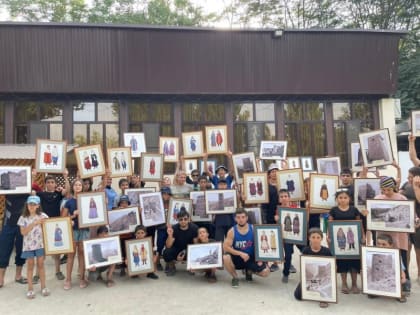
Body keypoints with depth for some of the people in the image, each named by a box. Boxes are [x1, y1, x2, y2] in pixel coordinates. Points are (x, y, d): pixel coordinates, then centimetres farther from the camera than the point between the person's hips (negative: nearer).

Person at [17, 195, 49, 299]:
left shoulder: (42, 216, -1)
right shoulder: (23, 218, 0)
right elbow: (23, 232, -9)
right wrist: (34, 223, -17)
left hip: (40, 244, 0)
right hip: (28, 245, 0)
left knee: (40, 264, 7)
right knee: (30, 265, 7)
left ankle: (43, 286, 17)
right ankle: (30, 288, 16)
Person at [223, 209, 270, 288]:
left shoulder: (253, 229, -9)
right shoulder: (232, 231, -12)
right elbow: (225, 247, -17)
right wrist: (240, 253, -26)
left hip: (252, 258, 1)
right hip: (237, 258, -1)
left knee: (266, 272, -18)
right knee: (226, 258, -32)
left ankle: (249, 271, 16)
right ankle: (235, 277, -3)